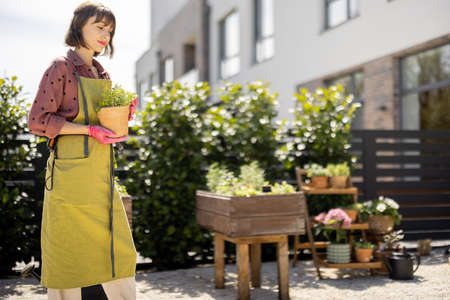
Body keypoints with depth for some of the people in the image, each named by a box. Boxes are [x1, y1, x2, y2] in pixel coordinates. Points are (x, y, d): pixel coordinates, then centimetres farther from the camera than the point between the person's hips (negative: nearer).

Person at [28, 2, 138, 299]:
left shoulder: (102, 74, 17)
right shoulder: (61, 68, -5)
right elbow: (38, 121, -11)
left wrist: (124, 114, 3)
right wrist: (90, 129, -18)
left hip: (101, 177, 7)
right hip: (71, 177, -7)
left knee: (116, 252, 8)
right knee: (72, 255, 0)